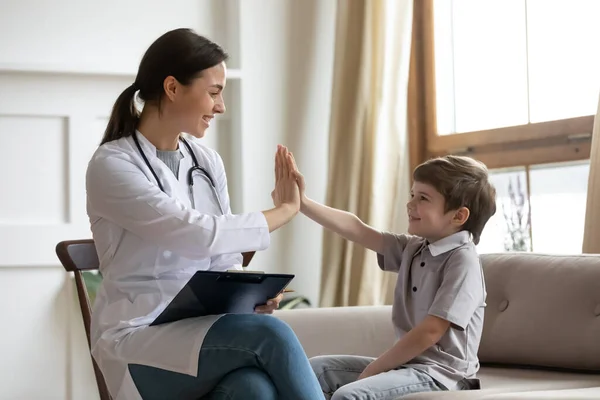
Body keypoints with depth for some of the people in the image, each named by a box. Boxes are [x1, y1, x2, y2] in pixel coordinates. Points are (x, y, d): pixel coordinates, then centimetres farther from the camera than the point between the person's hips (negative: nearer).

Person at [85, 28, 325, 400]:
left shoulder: (207, 162, 11)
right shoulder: (111, 165, -9)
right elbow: (199, 235, -20)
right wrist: (284, 210, -6)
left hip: (205, 330, 5)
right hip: (139, 342, -5)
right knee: (269, 334, -31)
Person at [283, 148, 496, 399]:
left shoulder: (463, 260, -15)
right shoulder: (413, 249, 10)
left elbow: (429, 332, -21)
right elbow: (357, 230, 8)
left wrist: (374, 368, -14)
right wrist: (302, 203, -1)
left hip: (439, 373, -9)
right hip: (407, 363, 9)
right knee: (314, 370, 10)